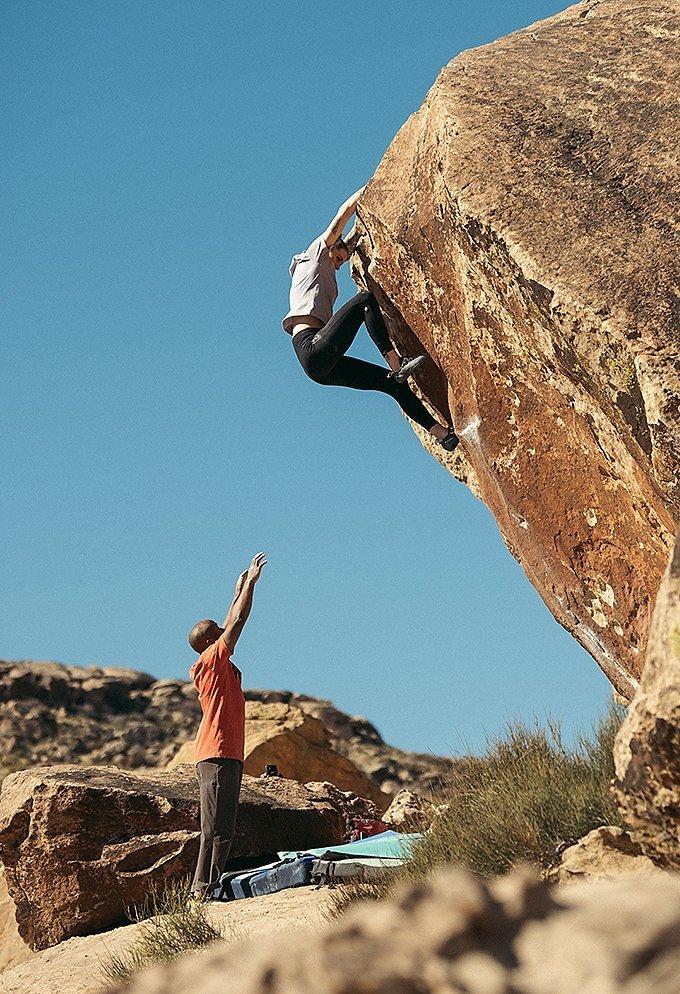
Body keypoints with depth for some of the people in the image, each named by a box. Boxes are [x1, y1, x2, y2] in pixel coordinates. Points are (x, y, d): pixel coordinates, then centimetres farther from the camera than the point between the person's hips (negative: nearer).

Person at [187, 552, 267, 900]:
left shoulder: (217, 665, 19)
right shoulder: (213, 659, -4)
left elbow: (231, 624, 31)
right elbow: (238, 622, -4)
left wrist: (239, 592, 35)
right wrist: (251, 582, 3)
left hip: (225, 755, 10)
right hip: (218, 754, -10)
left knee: (223, 829, 7)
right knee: (217, 829, -13)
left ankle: (205, 889, 6)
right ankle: (203, 890, -15)